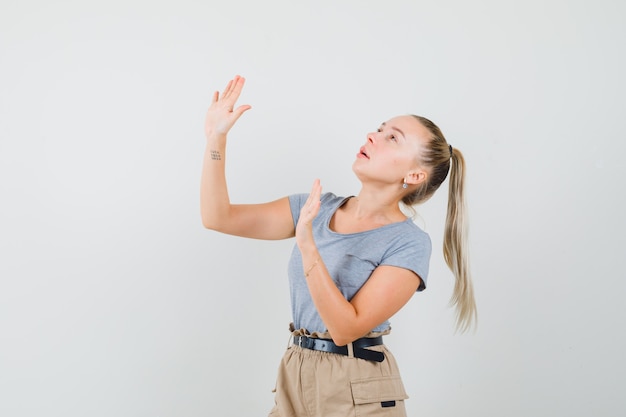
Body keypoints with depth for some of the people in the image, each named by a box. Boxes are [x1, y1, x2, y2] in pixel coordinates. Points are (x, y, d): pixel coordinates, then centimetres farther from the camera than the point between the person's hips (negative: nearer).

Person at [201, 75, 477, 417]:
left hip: (357, 389, -5)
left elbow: (347, 328, -21)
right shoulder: (318, 207, 2)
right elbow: (218, 217, -1)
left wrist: (307, 245, -29)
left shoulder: (409, 243, -14)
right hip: (293, 378, 5)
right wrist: (216, 137, -9)